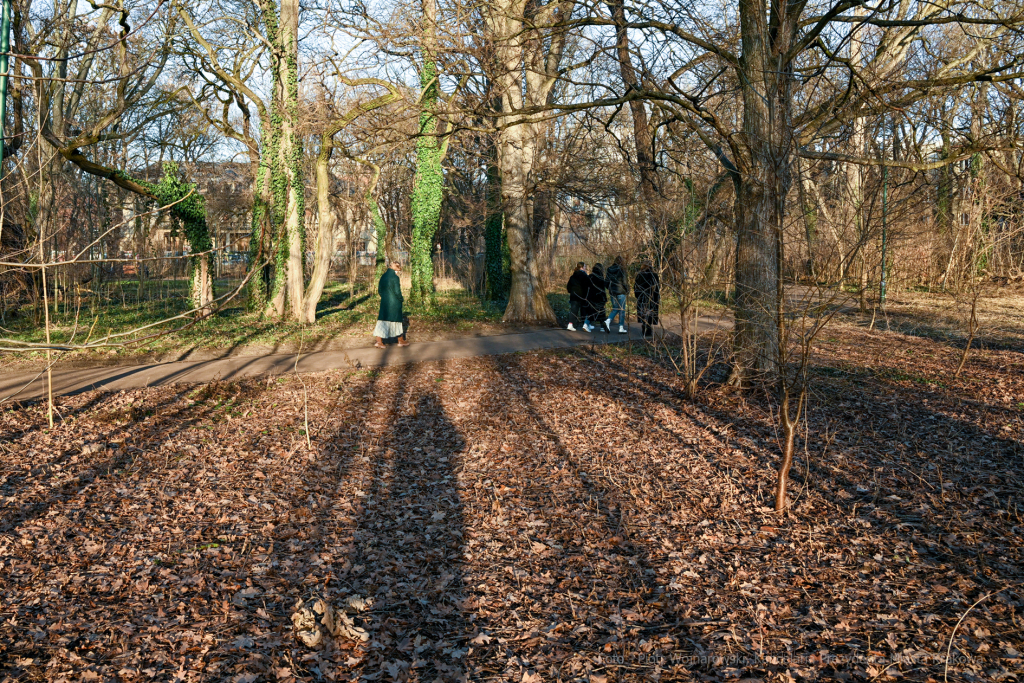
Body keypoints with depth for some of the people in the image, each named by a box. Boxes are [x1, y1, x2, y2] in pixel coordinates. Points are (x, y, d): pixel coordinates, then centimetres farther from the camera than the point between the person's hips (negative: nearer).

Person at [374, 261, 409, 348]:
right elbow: (397, 291, -18)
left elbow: (379, 290, 12)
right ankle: (401, 341, 20)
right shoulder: (395, 277, -16)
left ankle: (378, 341, 1)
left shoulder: (383, 276, 6)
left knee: (382, 321, 7)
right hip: (394, 303, -6)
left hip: (384, 302, 6)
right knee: (397, 320, 7)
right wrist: (401, 299, -1)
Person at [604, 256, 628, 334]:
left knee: (615, 308, 17)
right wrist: (627, 290, 0)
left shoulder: (609, 270, 4)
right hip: (620, 291, -5)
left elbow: (606, 280, 8)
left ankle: (608, 321, -6)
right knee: (622, 309, 3)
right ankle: (621, 328, 4)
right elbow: (623, 281, -14)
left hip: (612, 291, 5)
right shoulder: (621, 269, -12)